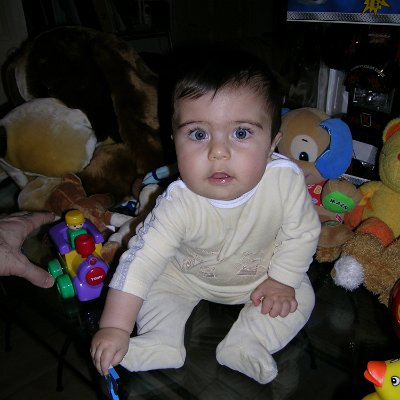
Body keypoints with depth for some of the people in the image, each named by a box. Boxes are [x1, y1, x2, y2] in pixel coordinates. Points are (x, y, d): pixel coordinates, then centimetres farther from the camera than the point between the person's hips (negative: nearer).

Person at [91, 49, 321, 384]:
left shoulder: (286, 179, -33)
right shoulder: (179, 203, -35)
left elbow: (302, 233, -15)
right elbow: (142, 257, -31)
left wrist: (282, 281, -16)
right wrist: (115, 327, -31)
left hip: (262, 272, 1)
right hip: (189, 274, 0)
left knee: (301, 297, -9)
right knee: (156, 284, -10)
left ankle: (245, 346, -5)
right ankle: (163, 342, 5)